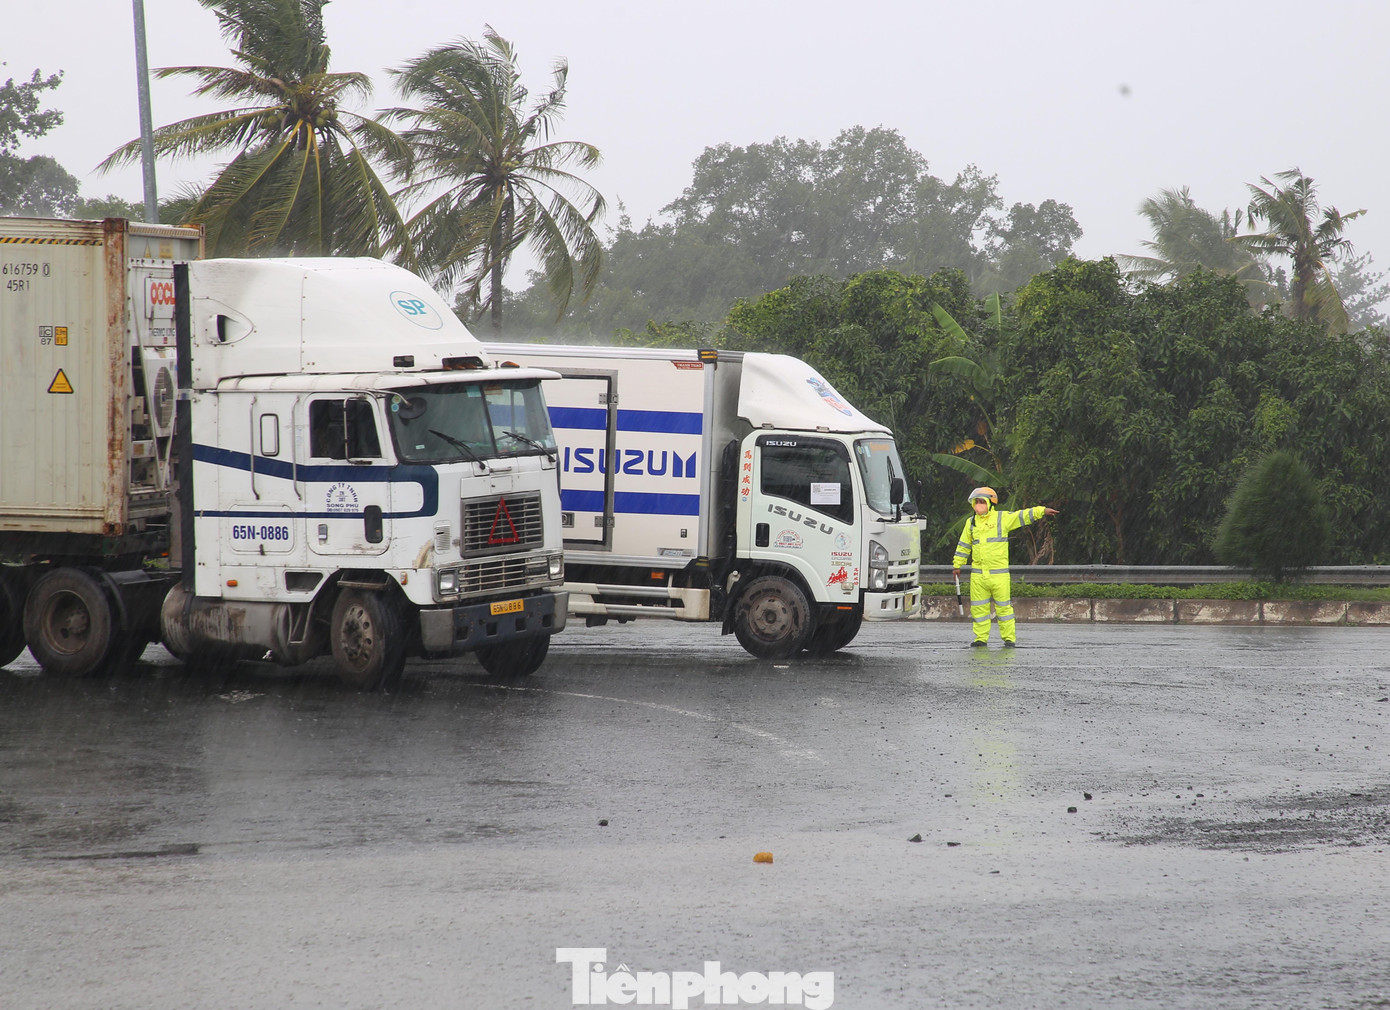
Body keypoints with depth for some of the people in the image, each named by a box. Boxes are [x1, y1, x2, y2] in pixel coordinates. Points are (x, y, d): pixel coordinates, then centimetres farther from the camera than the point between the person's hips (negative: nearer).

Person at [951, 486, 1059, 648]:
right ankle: (981, 638, 13)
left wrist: (1042, 510, -15)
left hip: (999, 573, -4)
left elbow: (1023, 516, -4)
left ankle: (1009, 638, 7)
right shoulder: (971, 523, 13)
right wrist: (957, 565, 25)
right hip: (978, 574, 4)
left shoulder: (1002, 518, 1)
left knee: (1003, 607, -1)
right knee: (978, 608, 4)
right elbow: (964, 545, 21)